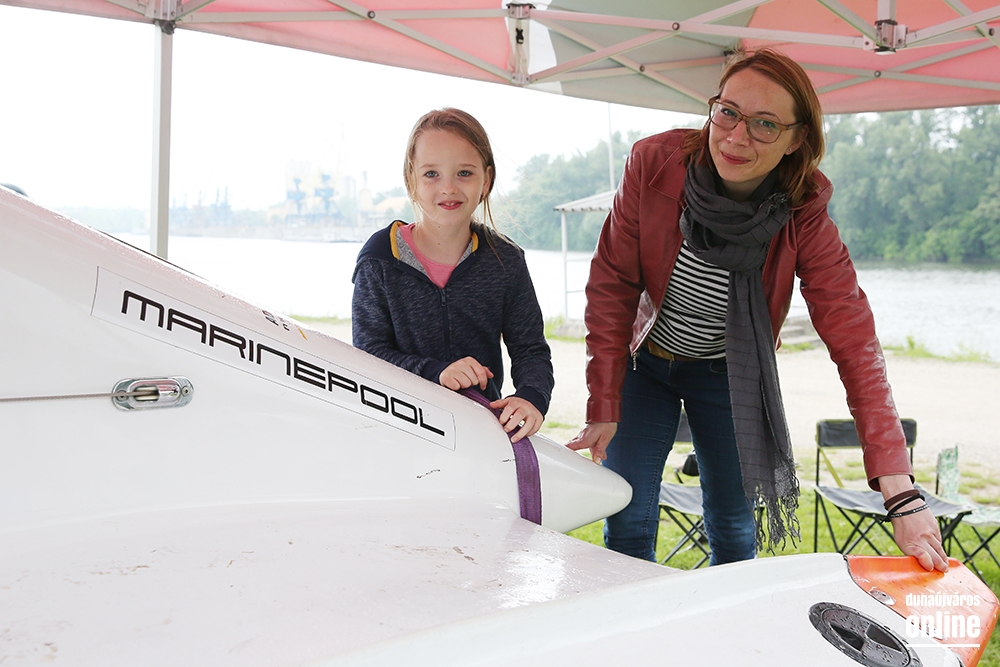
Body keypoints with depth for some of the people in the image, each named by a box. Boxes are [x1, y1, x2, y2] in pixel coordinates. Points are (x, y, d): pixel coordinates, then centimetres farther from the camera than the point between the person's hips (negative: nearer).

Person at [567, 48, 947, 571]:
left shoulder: (804, 218, -23)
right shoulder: (655, 164, -23)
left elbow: (855, 342, -27)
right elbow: (612, 287, -15)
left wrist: (901, 494, -34)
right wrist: (604, 407, -18)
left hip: (730, 375, 0)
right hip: (644, 361, 0)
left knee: (733, 527, 6)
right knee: (627, 524, -4)